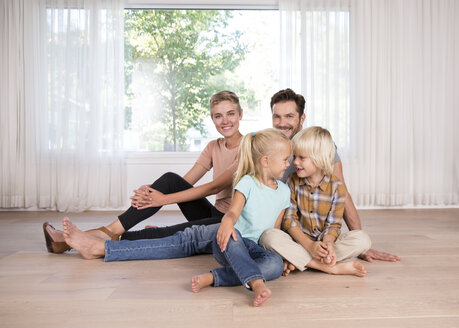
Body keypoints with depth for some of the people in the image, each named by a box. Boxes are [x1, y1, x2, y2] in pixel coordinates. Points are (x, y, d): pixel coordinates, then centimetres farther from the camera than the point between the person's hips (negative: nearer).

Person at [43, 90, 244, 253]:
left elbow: (215, 187, -20)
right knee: (170, 180, -15)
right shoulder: (213, 147, 11)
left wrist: (163, 199, -21)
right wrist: (150, 191, -17)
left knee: (171, 234, -29)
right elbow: (183, 183, 3)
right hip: (213, 215, 6)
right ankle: (110, 231, -17)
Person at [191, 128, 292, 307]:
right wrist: (227, 222, -41)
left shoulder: (284, 191, 13)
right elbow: (233, 212, -17)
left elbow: (276, 228, 16)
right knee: (230, 235, -40)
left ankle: (213, 277, -33)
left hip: (254, 249, 4)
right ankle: (257, 283, -53)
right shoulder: (247, 183, -4)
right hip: (229, 245, -4)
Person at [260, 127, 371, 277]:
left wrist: (327, 244, -29)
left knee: (363, 239, -23)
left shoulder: (336, 187, -6)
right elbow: (288, 219, -8)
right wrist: (309, 245, -21)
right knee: (269, 236, -30)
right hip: (299, 240, 0)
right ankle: (332, 268, -29)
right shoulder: (293, 181, -3)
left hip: (323, 241, 1)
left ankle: (298, 261, -25)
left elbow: (333, 225, -6)